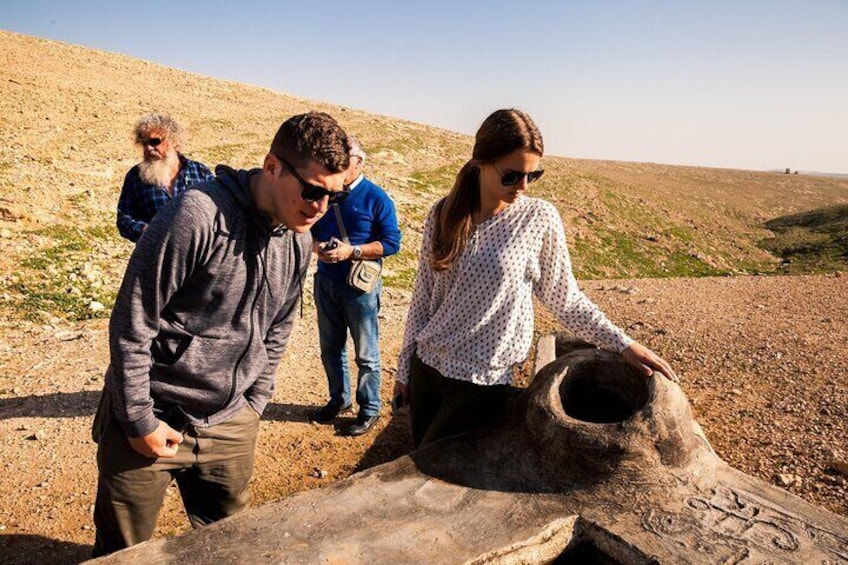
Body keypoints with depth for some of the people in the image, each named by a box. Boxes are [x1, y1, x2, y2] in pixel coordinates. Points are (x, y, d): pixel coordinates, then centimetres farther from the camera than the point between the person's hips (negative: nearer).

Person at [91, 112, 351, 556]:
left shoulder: (299, 239, -2)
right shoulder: (198, 215, -24)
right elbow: (131, 325, -18)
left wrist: (254, 405, 9)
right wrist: (140, 421, -12)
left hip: (231, 427, 5)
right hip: (151, 420, -5)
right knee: (124, 550, 15)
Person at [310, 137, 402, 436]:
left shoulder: (376, 198, -10)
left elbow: (392, 242, -12)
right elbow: (310, 229, 12)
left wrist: (352, 251, -22)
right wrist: (317, 246, -10)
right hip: (325, 282, 5)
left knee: (366, 353, 6)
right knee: (331, 347, 17)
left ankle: (369, 409, 22)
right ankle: (339, 399, 37)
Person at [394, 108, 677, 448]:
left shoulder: (539, 218, -11)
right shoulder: (444, 214, -3)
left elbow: (565, 300, -2)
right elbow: (422, 297, 4)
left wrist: (623, 345, -9)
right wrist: (404, 368, 9)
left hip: (481, 382, -3)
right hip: (425, 366, 4)